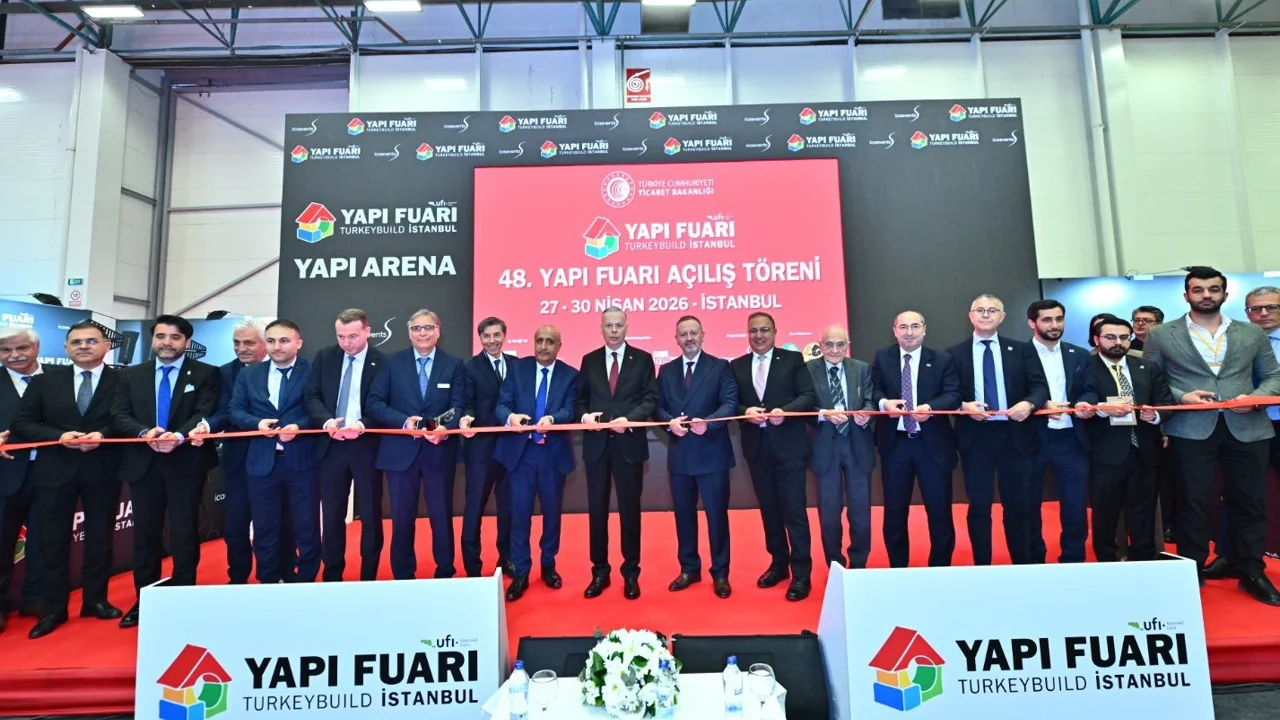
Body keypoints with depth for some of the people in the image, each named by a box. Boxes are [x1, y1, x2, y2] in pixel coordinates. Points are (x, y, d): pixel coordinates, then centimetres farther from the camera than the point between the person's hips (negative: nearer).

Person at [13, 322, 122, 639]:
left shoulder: (123, 381, -2)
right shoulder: (45, 380, 6)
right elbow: (22, 423, 2)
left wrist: (102, 435, -21)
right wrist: (59, 436, -14)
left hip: (103, 470, -1)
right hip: (55, 469, 2)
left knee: (100, 538, 10)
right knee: (53, 540, 8)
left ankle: (95, 600, 24)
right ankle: (53, 609, 20)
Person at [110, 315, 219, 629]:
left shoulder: (205, 374, 1)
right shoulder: (131, 375, 11)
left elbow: (205, 414, -10)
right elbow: (119, 416, 2)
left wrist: (179, 436, -27)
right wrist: (145, 433, -17)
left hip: (186, 464, -3)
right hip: (143, 465, 3)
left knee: (185, 533, 4)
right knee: (145, 534, 12)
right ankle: (144, 600, 25)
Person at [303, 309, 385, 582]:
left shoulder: (382, 362, -6)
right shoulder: (324, 357, 6)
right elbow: (312, 396, 3)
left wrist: (364, 425, -24)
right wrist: (326, 420, -17)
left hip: (367, 445, -3)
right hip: (331, 445, 3)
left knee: (370, 515, 7)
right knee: (331, 516, 12)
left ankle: (369, 578, 22)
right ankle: (332, 577, 26)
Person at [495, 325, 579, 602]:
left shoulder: (570, 375, 1)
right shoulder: (517, 368, 2)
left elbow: (570, 411, -10)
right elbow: (501, 404, -6)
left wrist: (551, 418, -31)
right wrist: (511, 416, -29)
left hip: (554, 453, 1)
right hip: (520, 450, 0)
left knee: (552, 511, 13)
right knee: (520, 513, 3)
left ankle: (548, 566, 32)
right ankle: (521, 573, 17)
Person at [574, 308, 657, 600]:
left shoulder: (642, 359, 3)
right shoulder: (589, 360, 9)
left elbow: (651, 399, -3)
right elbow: (580, 399, 9)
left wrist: (629, 419, -18)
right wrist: (584, 415, -12)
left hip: (629, 443, -2)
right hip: (596, 444, 2)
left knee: (629, 508, 7)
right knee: (597, 509, 8)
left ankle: (631, 573, 21)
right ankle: (599, 571, 22)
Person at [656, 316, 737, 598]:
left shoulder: (720, 366, 0)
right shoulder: (666, 371, 11)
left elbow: (730, 403, -10)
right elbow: (658, 406, 7)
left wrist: (708, 422, -25)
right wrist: (670, 422, -14)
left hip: (712, 453, -4)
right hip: (679, 453, 4)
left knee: (717, 514, 4)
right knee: (683, 514, 13)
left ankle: (720, 574, 19)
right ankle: (689, 569, 28)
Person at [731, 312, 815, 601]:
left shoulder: (793, 359, 1)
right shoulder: (737, 366, 9)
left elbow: (808, 396, -6)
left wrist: (785, 411, -22)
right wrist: (746, 411, -15)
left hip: (789, 445, -3)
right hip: (757, 448, 4)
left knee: (794, 510, -1)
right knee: (768, 509, 14)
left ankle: (801, 574, 9)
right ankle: (779, 564, 29)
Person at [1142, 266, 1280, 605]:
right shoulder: (1161, 335, 4)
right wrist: (1180, 397, -13)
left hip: (1247, 429, 3)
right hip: (1191, 430, -3)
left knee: (1250, 503, 9)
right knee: (1193, 504, 4)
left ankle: (1252, 573, 23)